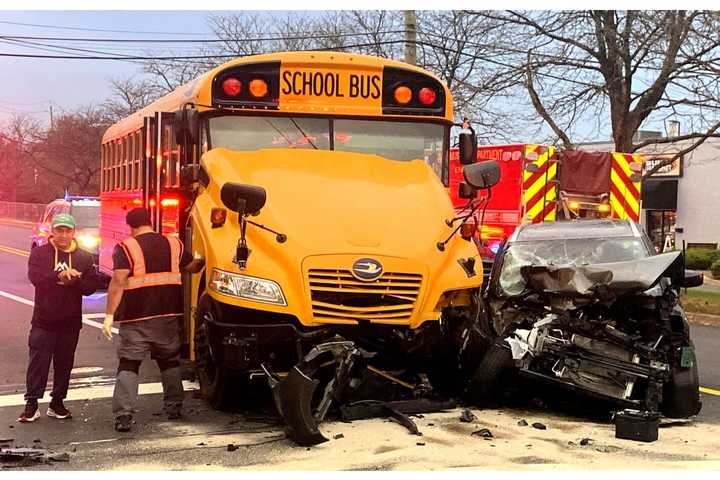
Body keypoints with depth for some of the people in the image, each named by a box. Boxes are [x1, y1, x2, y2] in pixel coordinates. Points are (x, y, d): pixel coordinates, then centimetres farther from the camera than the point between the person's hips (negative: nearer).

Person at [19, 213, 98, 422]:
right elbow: (34, 276, -17)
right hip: (43, 320, -2)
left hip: (70, 322, 2)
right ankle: (31, 405, 5)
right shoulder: (40, 253, 2)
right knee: (38, 363, -2)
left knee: (64, 364, 9)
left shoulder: (84, 257, 6)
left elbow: (92, 285, -4)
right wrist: (59, 276, -30)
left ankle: (57, 403, 20)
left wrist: (73, 280, -22)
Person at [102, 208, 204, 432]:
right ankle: (174, 407, 26)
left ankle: (123, 416, -10)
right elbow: (192, 266, 22)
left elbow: (118, 282, -15)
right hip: (167, 314, 4)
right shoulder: (173, 244, 7)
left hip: (136, 317, -4)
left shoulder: (125, 248, -6)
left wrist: (109, 315, -13)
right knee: (170, 361, 19)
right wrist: (203, 261, 45)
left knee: (128, 364, -1)